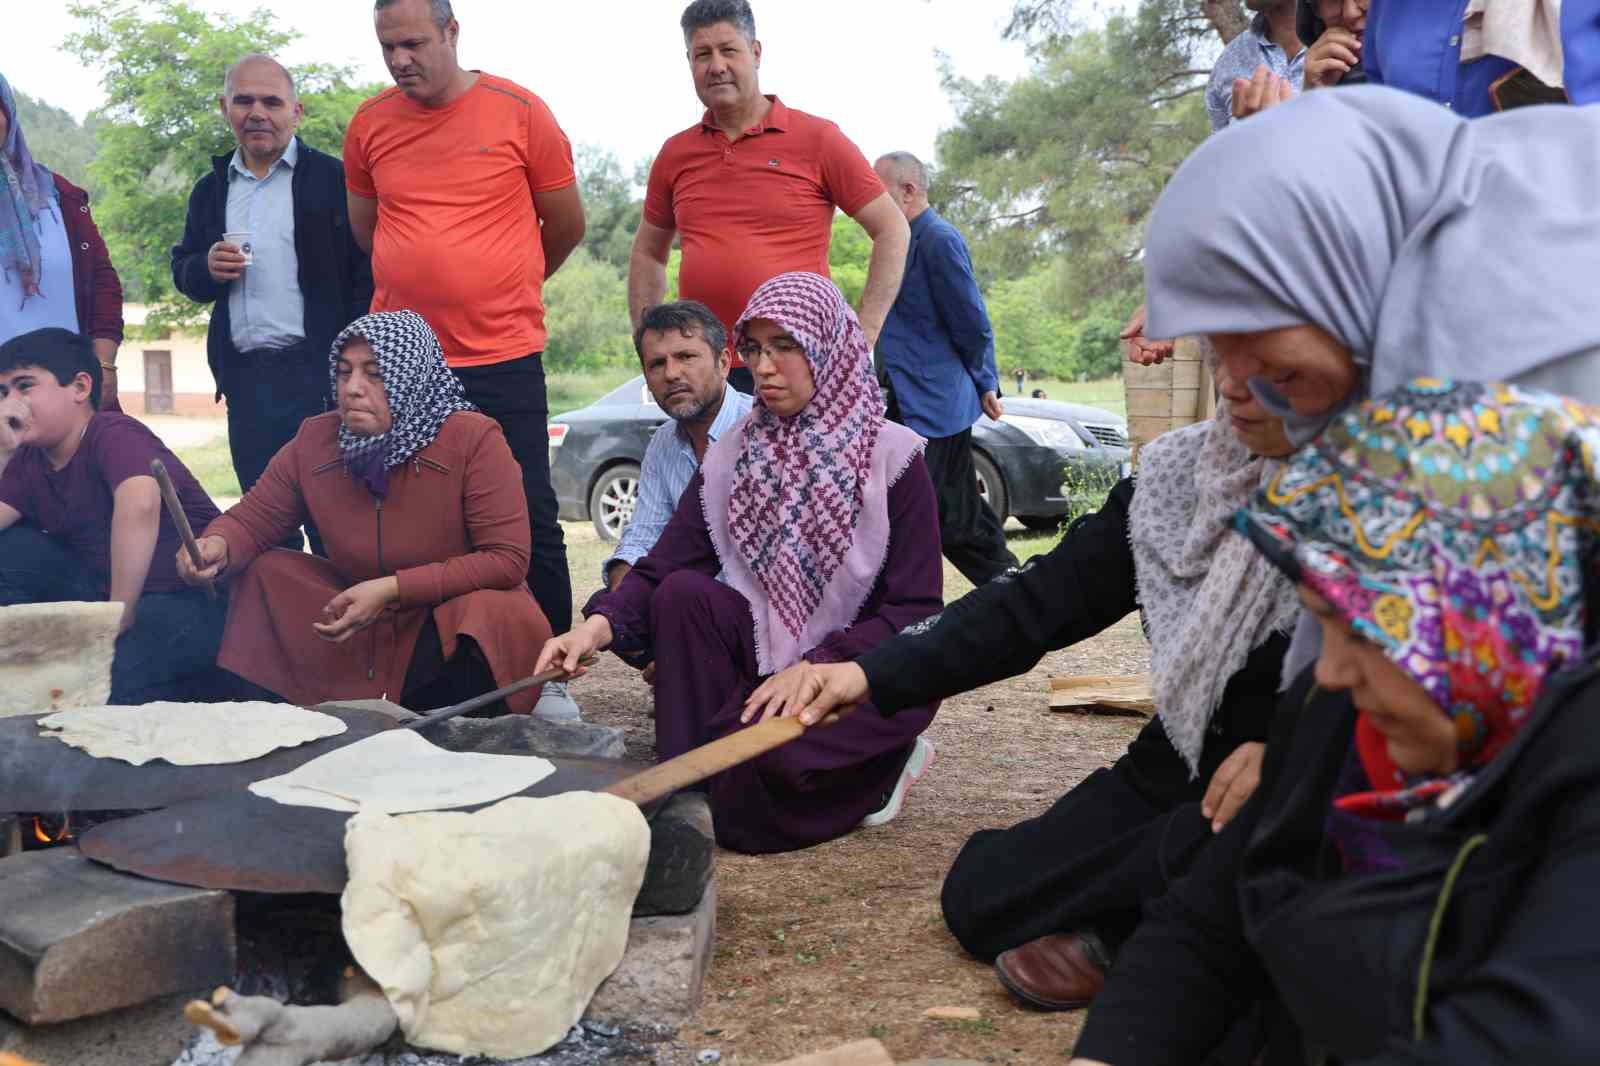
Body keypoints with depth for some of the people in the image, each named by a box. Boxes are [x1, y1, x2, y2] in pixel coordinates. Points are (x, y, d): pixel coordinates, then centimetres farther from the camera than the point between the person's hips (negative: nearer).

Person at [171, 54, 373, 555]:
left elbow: (366, 273, -6)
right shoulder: (210, 190, 15)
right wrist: (206, 268, -3)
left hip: (321, 375, -5)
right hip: (245, 379, 5)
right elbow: (184, 272, 21)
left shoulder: (334, 179, -1)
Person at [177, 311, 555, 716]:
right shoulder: (315, 439, -4)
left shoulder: (473, 439, -18)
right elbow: (253, 519, 5)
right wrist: (218, 544, -21)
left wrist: (391, 588, -26)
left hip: (455, 619, -4)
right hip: (356, 620, 5)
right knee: (260, 574, -6)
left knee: (501, 616, -36)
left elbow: (508, 560, -21)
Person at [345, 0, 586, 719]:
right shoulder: (370, 125, 6)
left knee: (529, 518, 1)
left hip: (503, 359, -3)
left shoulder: (520, 113, -3)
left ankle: (551, 676, 12)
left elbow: (566, 225, 8)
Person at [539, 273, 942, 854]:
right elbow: (662, 570, -8)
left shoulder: (893, 456, -10)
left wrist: (814, 668, -24)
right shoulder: (732, 454, 2)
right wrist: (599, 624, -28)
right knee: (684, 593, -23)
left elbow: (915, 611, -13)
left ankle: (883, 767, 2)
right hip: (770, 656, 4)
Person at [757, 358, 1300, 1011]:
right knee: (982, 896, -5)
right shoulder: (1177, 473, -3)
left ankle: (1112, 937, -6)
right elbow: (1040, 602, -7)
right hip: (1177, 772, 5)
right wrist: (874, 675, -16)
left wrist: (1281, 754, -27)